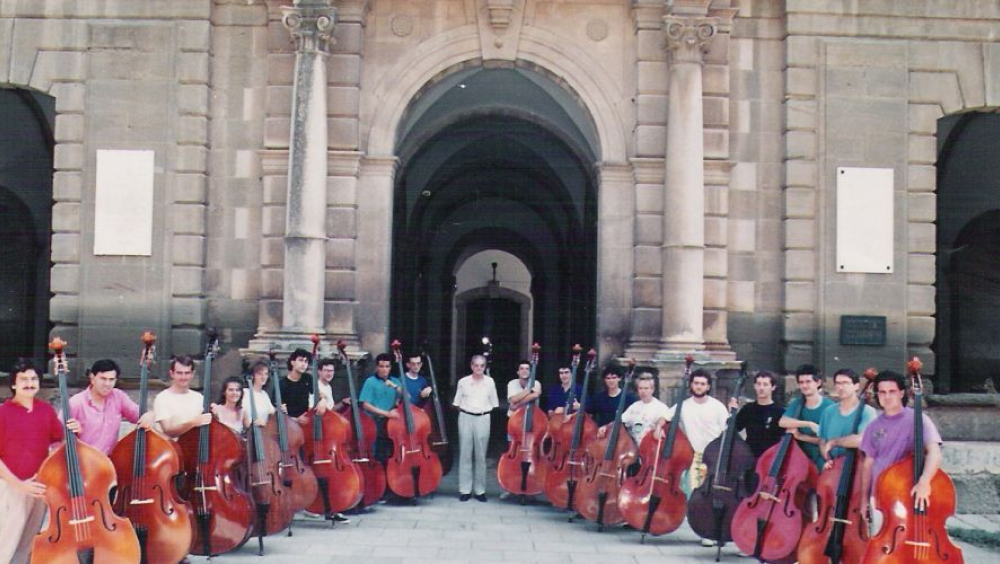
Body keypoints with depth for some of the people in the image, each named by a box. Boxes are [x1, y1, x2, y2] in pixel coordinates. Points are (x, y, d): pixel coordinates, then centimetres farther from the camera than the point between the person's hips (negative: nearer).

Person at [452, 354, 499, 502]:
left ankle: (480, 490, 10)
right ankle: (465, 489, 7)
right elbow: (457, 403, 6)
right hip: (466, 418, 0)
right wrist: (465, 411, 1)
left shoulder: (490, 382, 1)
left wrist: (484, 410, 1)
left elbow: (494, 404, 8)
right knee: (465, 454, 2)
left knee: (480, 455, 4)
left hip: (483, 419, 0)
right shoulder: (463, 382, -1)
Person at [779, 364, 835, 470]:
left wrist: (800, 436, -16)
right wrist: (809, 424, -25)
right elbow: (782, 422, -14)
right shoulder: (796, 404, 4)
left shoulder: (829, 406, -11)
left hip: (821, 456, -4)